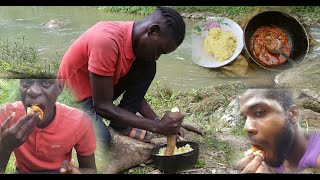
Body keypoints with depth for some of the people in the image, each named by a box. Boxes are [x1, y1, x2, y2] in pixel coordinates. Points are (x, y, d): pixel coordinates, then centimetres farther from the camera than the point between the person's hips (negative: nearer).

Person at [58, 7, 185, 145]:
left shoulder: (139, 40, -7)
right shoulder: (107, 40, -34)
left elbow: (136, 93, 3)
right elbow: (103, 106, -31)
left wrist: (159, 123, -11)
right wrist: (156, 126, -31)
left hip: (101, 90, 7)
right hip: (74, 95, -7)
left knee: (147, 68, -9)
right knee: (102, 139, -29)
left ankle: (121, 124, -4)